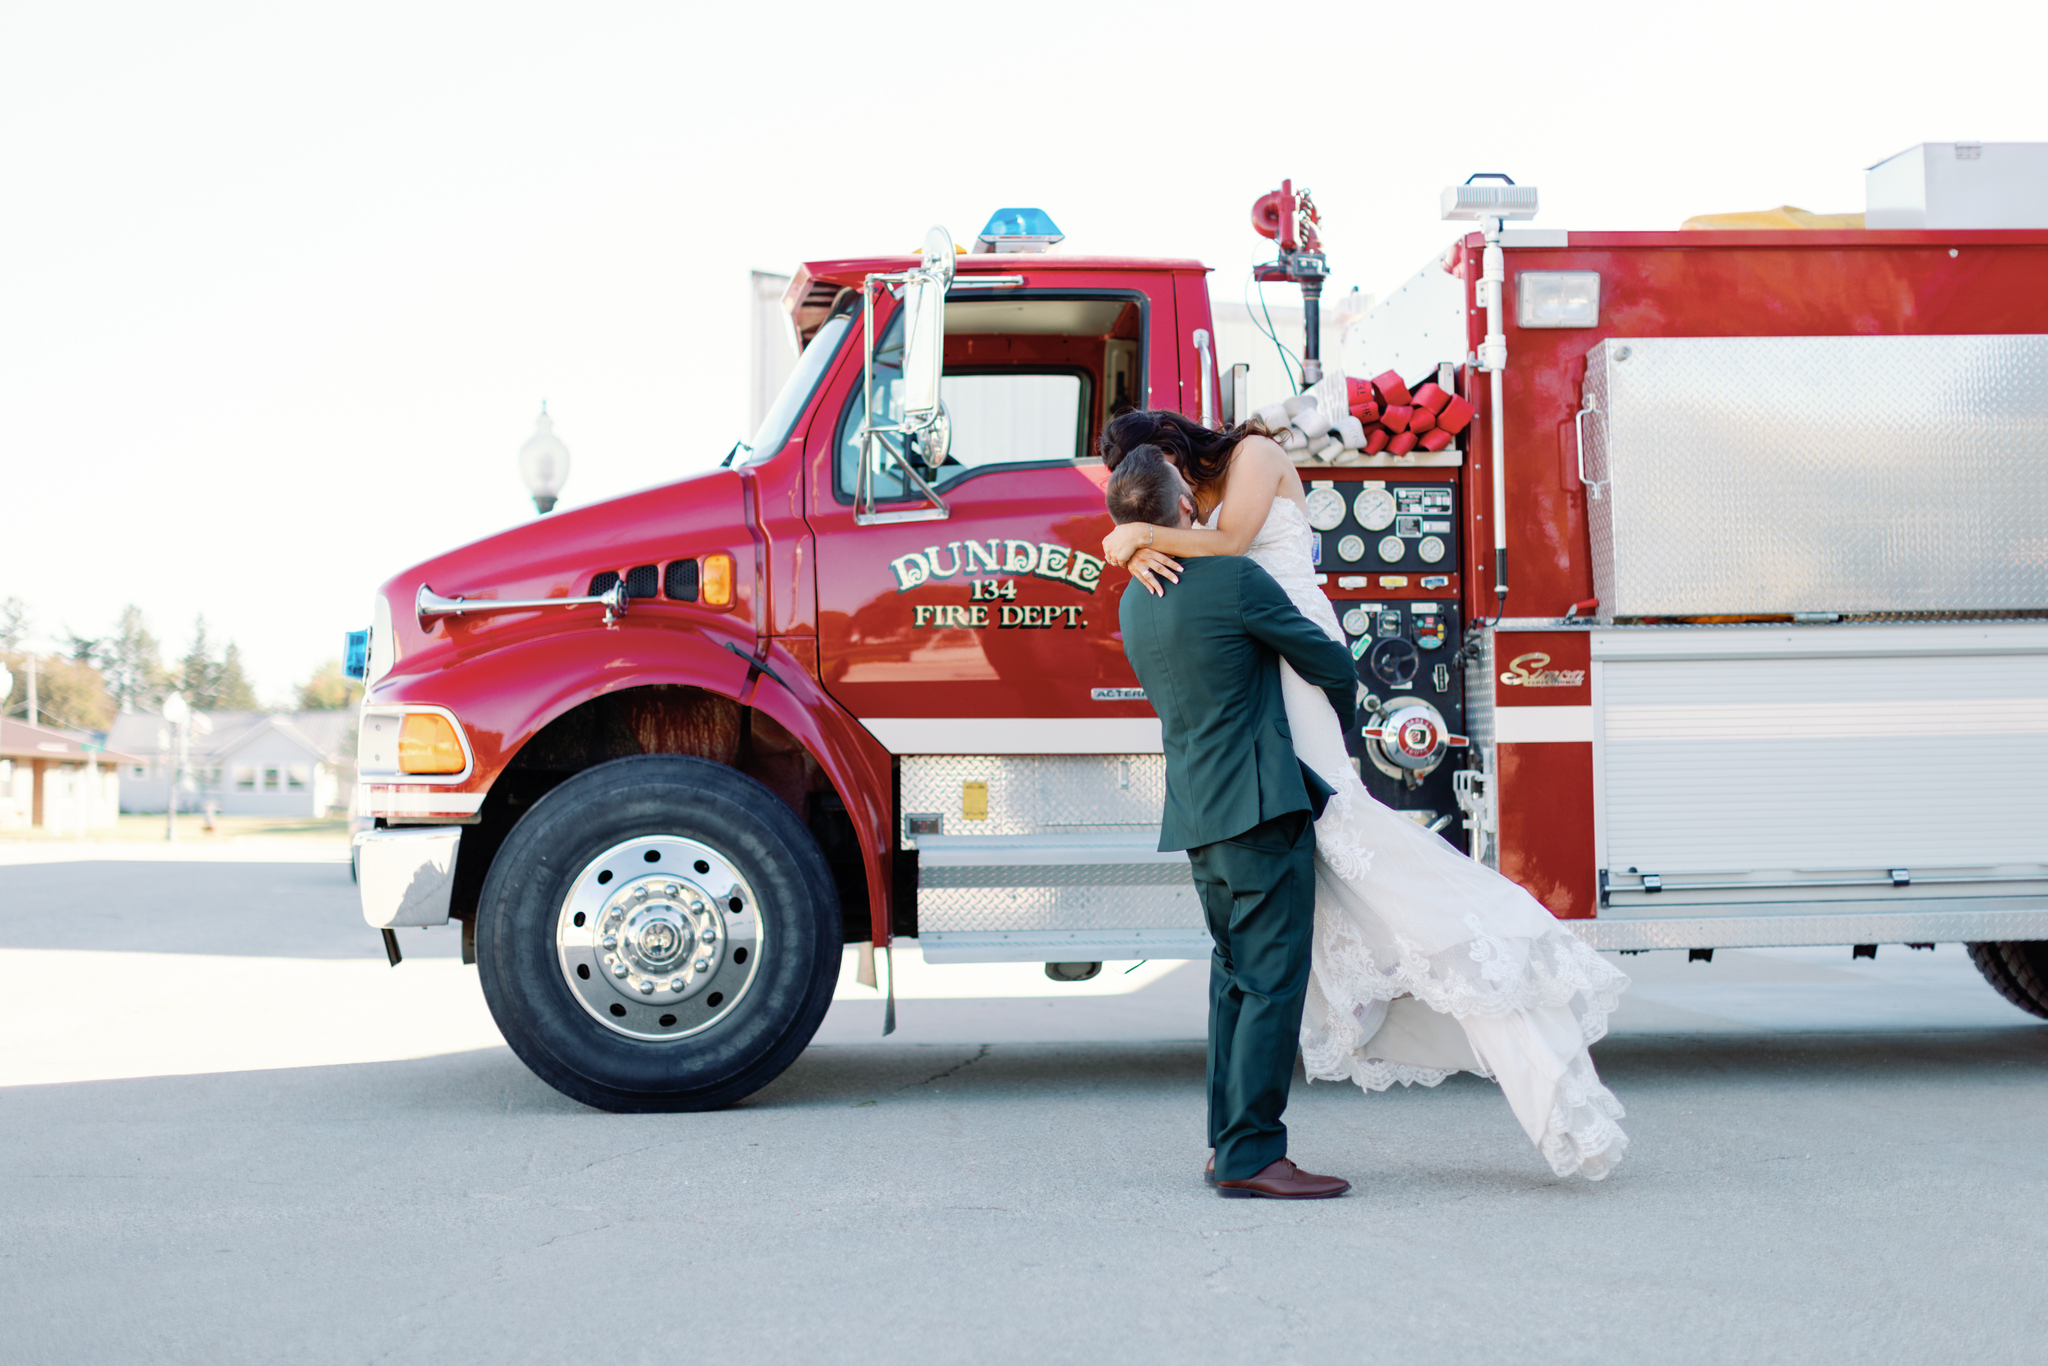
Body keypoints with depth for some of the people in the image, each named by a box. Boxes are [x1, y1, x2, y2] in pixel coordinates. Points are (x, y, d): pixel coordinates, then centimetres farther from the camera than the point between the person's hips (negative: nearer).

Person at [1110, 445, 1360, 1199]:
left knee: (1236, 979, 16)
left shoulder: (1135, 602, 12)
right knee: (1273, 982, -6)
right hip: (1260, 806, -9)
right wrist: (1343, 720, 18)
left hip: (1197, 817, 9)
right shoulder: (1234, 580, -13)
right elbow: (1326, 661, -2)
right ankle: (1251, 1157, -7)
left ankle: (1229, 1146, 19)